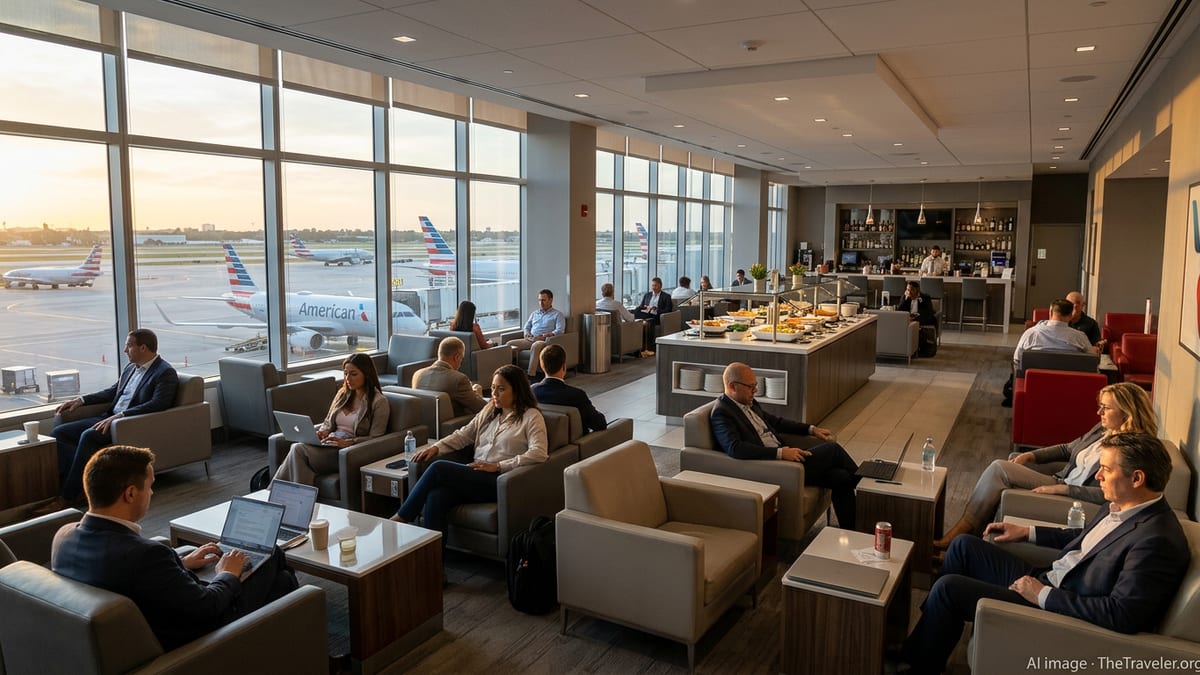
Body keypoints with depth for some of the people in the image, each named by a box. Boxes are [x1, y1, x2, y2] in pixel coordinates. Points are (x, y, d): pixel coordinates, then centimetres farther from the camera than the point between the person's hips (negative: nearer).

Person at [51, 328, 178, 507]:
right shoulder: (131, 368, 18)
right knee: (58, 433, -4)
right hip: (109, 418, 9)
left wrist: (119, 416, -28)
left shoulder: (166, 373, -9)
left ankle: (69, 497, -22)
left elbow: (157, 404, -22)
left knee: (89, 436, -31)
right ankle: (80, 482, -15)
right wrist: (81, 400, 14)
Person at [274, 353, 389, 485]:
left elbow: (375, 439, -9)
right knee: (296, 447, -27)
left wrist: (347, 442, -22)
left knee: (298, 450, -26)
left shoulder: (379, 402, -3)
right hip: (330, 444, 6)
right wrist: (322, 432, -1)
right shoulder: (343, 394, 18)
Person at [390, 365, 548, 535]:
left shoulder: (531, 417, 1)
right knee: (435, 497, -26)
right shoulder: (489, 411, 22)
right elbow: (463, 435, 17)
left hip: (499, 481, -6)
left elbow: (539, 453, -13)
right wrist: (437, 447, -2)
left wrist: (497, 466, -16)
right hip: (476, 475, 6)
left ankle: (401, 517, -6)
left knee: (438, 468, -20)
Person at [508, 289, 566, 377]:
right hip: (530, 340, 6)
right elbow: (527, 326, 26)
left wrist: (544, 336, -18)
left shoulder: (558, 314, 7)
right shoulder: (534, 313, 27)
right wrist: (527, 333, 1)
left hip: (545, 341, -6)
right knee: (510, 343, -15)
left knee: (535, 345, -40)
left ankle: (531, 375, -44)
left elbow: (560, 331, -6)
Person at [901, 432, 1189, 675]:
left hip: (1062, 610, -10)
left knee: (948, 587, -15)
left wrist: (1044, 595, -23)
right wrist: (1028, 532, 17)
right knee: (964, 545, 10)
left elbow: (1123, 614, -30)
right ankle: (918, 643, 19)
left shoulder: (1158, 541, -26)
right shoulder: (1124, 507, 2)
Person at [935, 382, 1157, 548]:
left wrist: (1062, 488, -24)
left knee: (999, 469, -18)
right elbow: (1067, 449, 22)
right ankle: (966, 527, -11)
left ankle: (963, 530, -11)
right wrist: (1030, 455, 7)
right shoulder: (1102, 430, 11)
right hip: (1059, 482, 9)